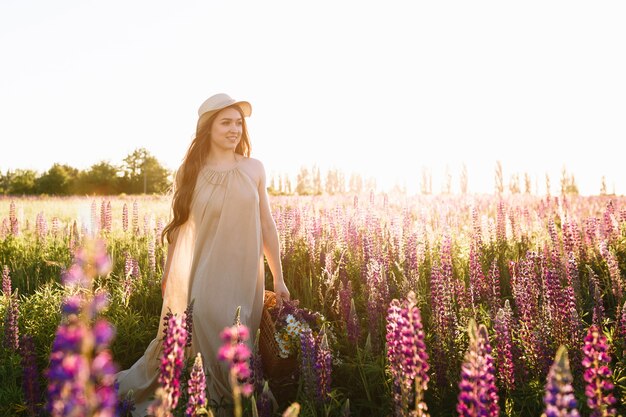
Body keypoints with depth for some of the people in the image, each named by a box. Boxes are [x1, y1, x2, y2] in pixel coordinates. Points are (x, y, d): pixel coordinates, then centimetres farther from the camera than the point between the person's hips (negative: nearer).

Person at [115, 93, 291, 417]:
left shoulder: (254, 169, 3)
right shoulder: (189, 172, 0)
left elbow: (266, 226, 7)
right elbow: (178, 228, 6)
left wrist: (278, 278, 7)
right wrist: (168, 278, 8)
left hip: (242, 276, 1)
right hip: (200, 277, -1)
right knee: (195, 343, 2)